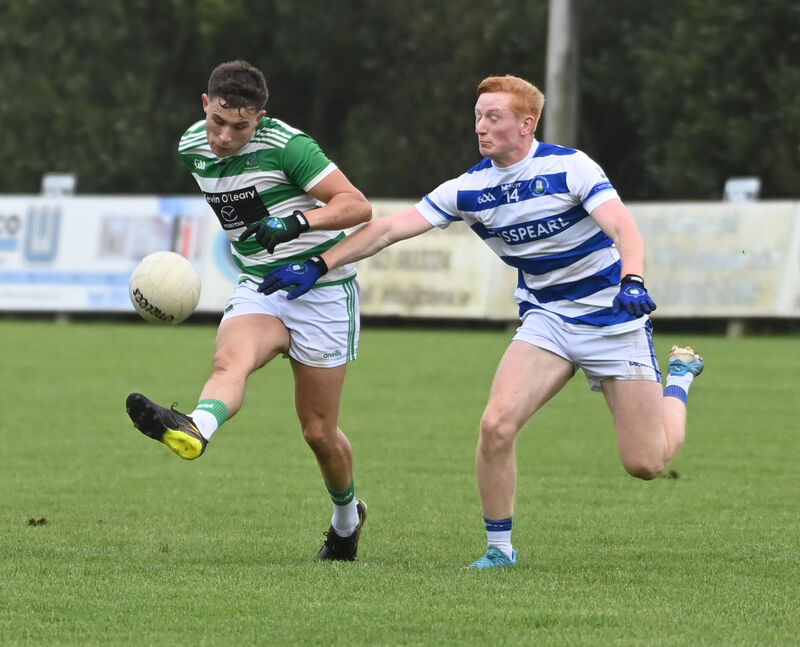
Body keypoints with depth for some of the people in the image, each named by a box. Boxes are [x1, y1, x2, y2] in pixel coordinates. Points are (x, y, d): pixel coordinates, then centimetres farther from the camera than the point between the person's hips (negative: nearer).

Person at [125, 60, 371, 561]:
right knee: (230, 360, -31)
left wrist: (299, 222, -37)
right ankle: (195, 429, -61)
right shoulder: (192, 148, 1)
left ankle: (347, 515, 29)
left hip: (322, 289, -4)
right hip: (259, 289, 4)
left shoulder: (285, 145, -18)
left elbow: (358, 206, -22)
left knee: (319, 432, 2)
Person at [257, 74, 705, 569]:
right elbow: (391, 228, -5)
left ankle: (679, 376, 29)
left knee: (646, 463, -4)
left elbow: (623, 227, -27)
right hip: (547, 318, 4)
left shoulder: (569, 167, -17)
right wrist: (316, 267, -12)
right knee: (497, 424, -21)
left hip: (613, 318, -4)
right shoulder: (470, 188, -4)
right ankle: (500, 547, -3)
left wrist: (632, 281, -47)